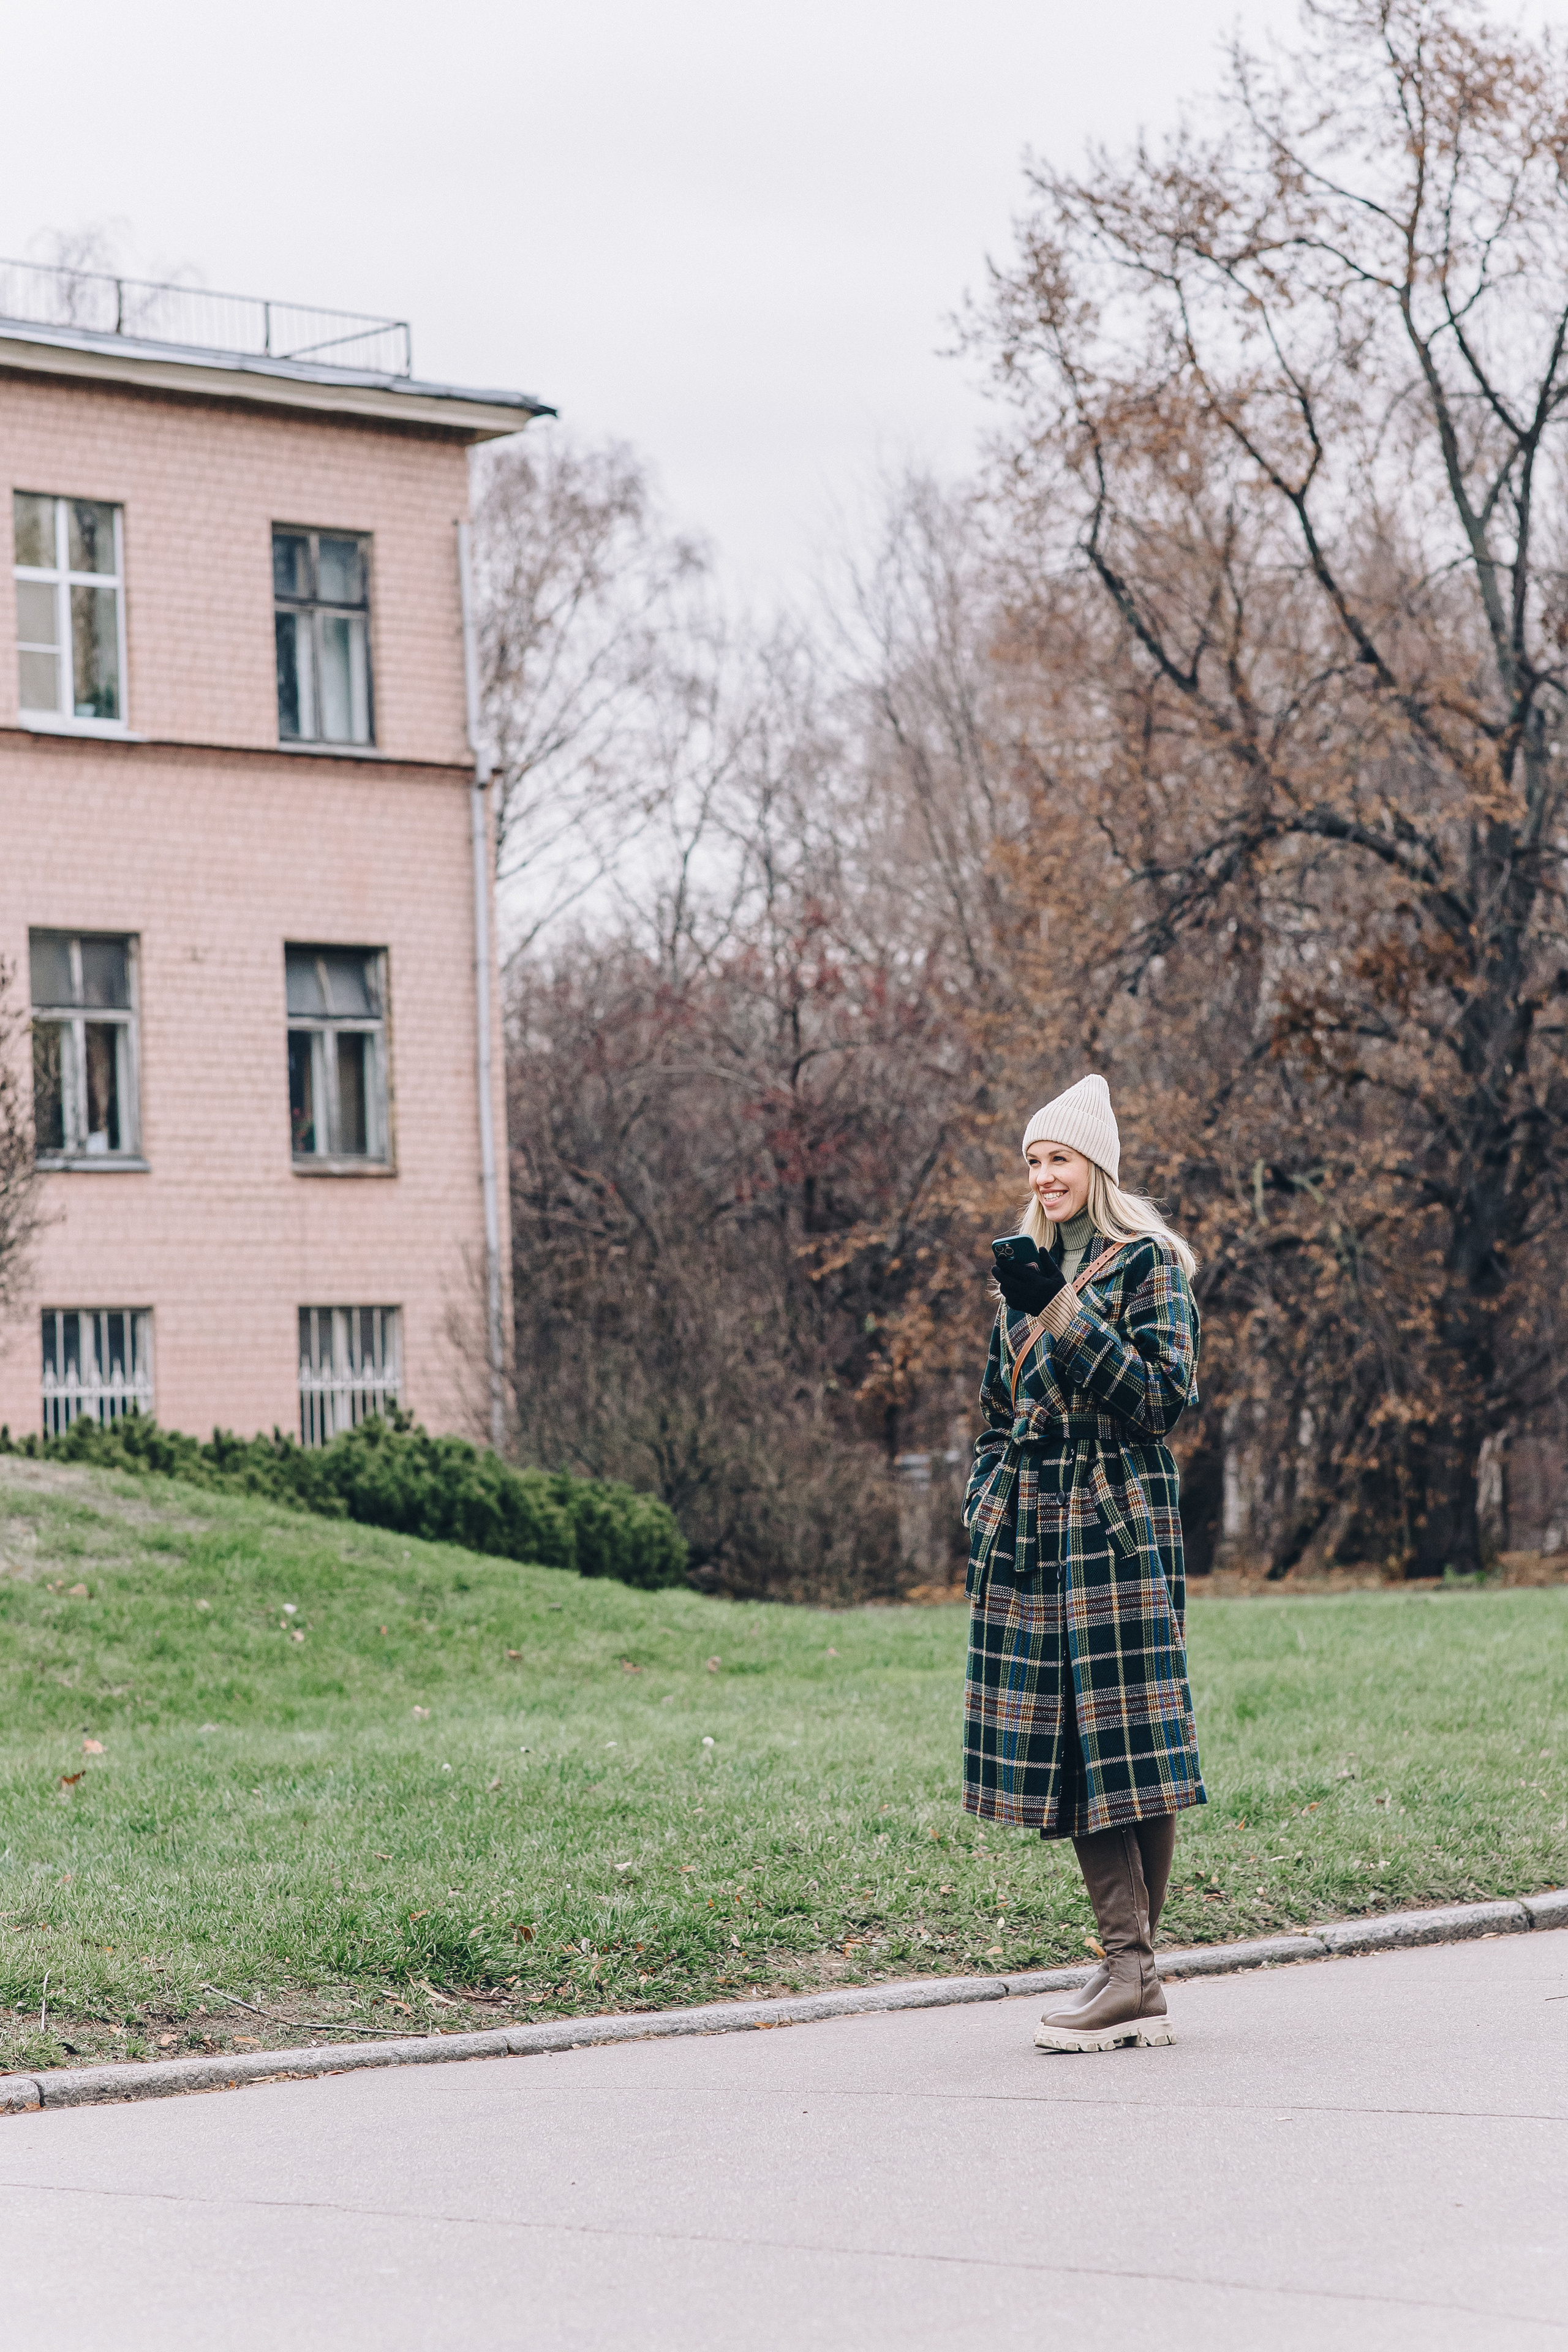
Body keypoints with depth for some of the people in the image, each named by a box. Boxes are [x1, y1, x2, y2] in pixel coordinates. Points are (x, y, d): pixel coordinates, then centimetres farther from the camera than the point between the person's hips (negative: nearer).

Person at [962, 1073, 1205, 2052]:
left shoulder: (1148, 1264, -1)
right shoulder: (1029, 1272, 19)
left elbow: (1165, 1397, -12)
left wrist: (1063, 1313, -16)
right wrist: (987, 1505, 12)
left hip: (1118, 1522, -6)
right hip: (1033, 1532, 6)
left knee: (1128, 1745, -8)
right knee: (1067, 1754, 1)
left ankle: (1135, 1973, -5)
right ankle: (1129, 1967, 3)